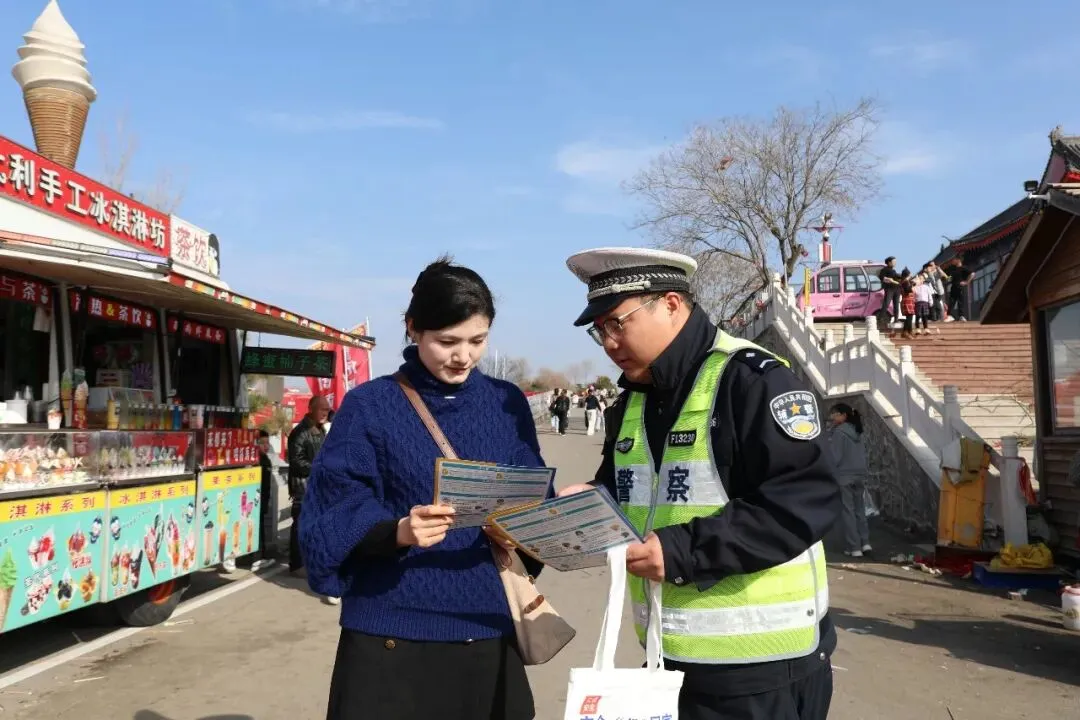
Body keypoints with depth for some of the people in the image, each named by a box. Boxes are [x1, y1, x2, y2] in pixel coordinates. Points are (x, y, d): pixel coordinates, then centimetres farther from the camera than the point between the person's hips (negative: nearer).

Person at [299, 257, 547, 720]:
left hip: (488, 631, 3)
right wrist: (398, 531, -25)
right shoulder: (370, 405, -5)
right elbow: (337, 518, -7)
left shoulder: (508, 404, 5)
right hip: (392, 636, -3)